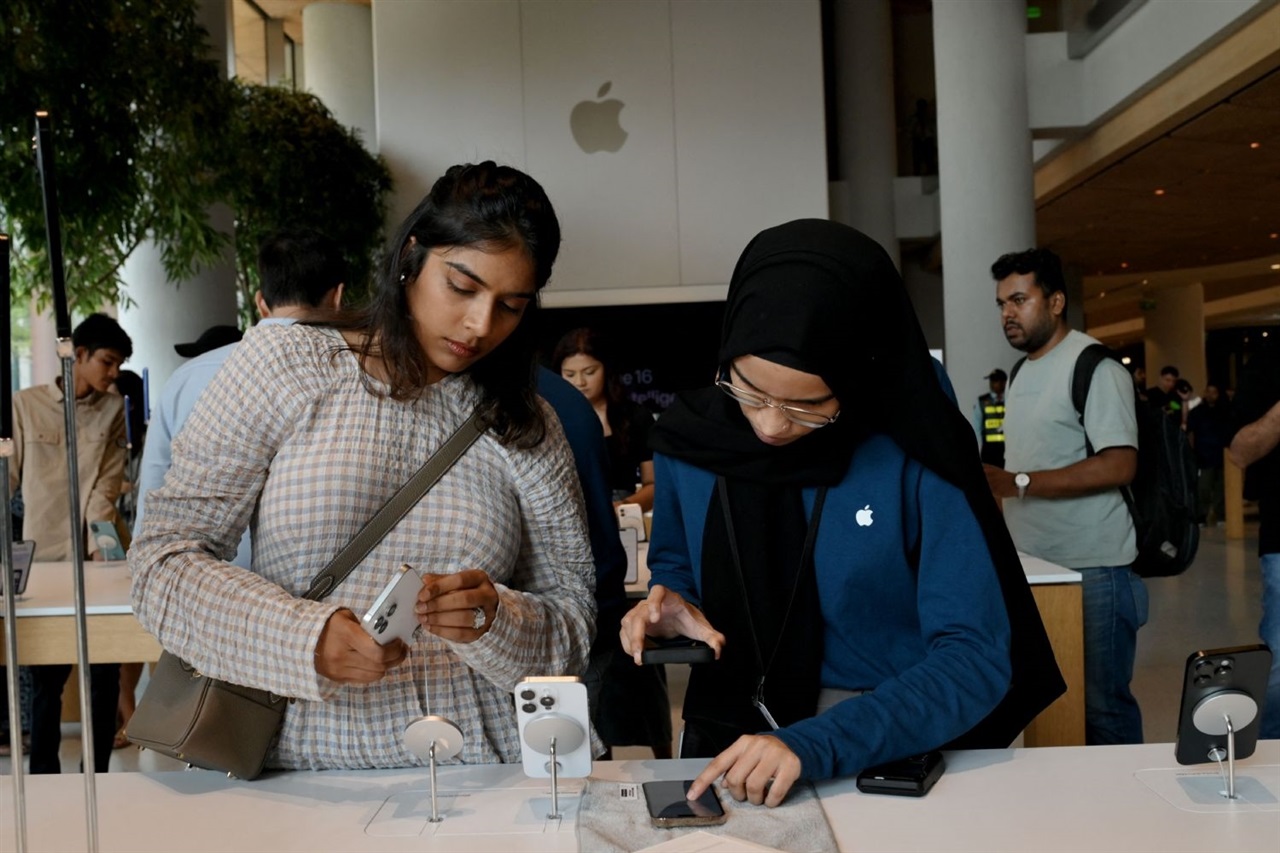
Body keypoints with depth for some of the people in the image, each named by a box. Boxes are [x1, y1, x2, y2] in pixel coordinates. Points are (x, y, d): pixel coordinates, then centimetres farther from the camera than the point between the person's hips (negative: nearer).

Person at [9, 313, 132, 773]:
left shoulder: (113, 409, 4)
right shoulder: (26, 404, 1)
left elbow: (108, 483, -4)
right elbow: (9, 476, 5)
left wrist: (99, 537, -17)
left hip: (94, 557, 1)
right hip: (43, 555, -1)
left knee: (104, 671, 4)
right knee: (46, 673, 7)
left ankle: (97, 774, 15)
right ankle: (43, 774, 20)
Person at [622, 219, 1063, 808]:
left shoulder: (915, 456, -12)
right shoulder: (687, 439, -3)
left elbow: (975, 658, -13)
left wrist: (819, 744, -23)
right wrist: (671, 608, -7)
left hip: (893, 758, -1)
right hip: (726, 753, 2)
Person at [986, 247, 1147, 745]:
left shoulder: (1094, 366, -10)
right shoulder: (1022, 374, 16)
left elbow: (1119, 465, -18)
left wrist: (1016, 483, -23)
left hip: (1091, 572, -7)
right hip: (1036, 568, 8)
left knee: (1101, 708, -1)